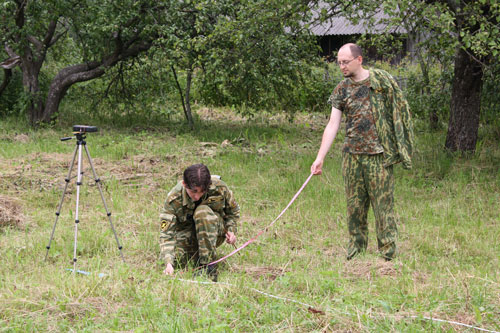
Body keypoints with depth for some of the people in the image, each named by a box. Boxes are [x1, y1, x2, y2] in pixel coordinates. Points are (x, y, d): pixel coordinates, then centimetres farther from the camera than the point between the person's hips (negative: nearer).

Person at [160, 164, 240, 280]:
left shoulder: (219, 188, -20)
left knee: (203, 211, -33)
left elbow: (233, 211, 3)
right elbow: (167, 233, -28)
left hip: (215, 230, -1)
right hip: (187, 233, 1)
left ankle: (208, 265, -32)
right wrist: (168, 263, -42)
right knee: (175, 256, -30)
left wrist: (231, 230, -14)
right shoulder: (174, 199, -23)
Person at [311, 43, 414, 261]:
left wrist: (400, 149, 0)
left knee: (383, 202, -2)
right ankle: (356, 247, 19)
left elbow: (398, 111, 4)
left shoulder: (382, 81, -1)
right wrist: (320, 158, -6)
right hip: (352, 155, 3)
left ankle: (387, 251, 4)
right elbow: (332, 124, 3)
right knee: (354, 203, 7)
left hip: (379, 155, -3)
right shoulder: (341, 90, 7)